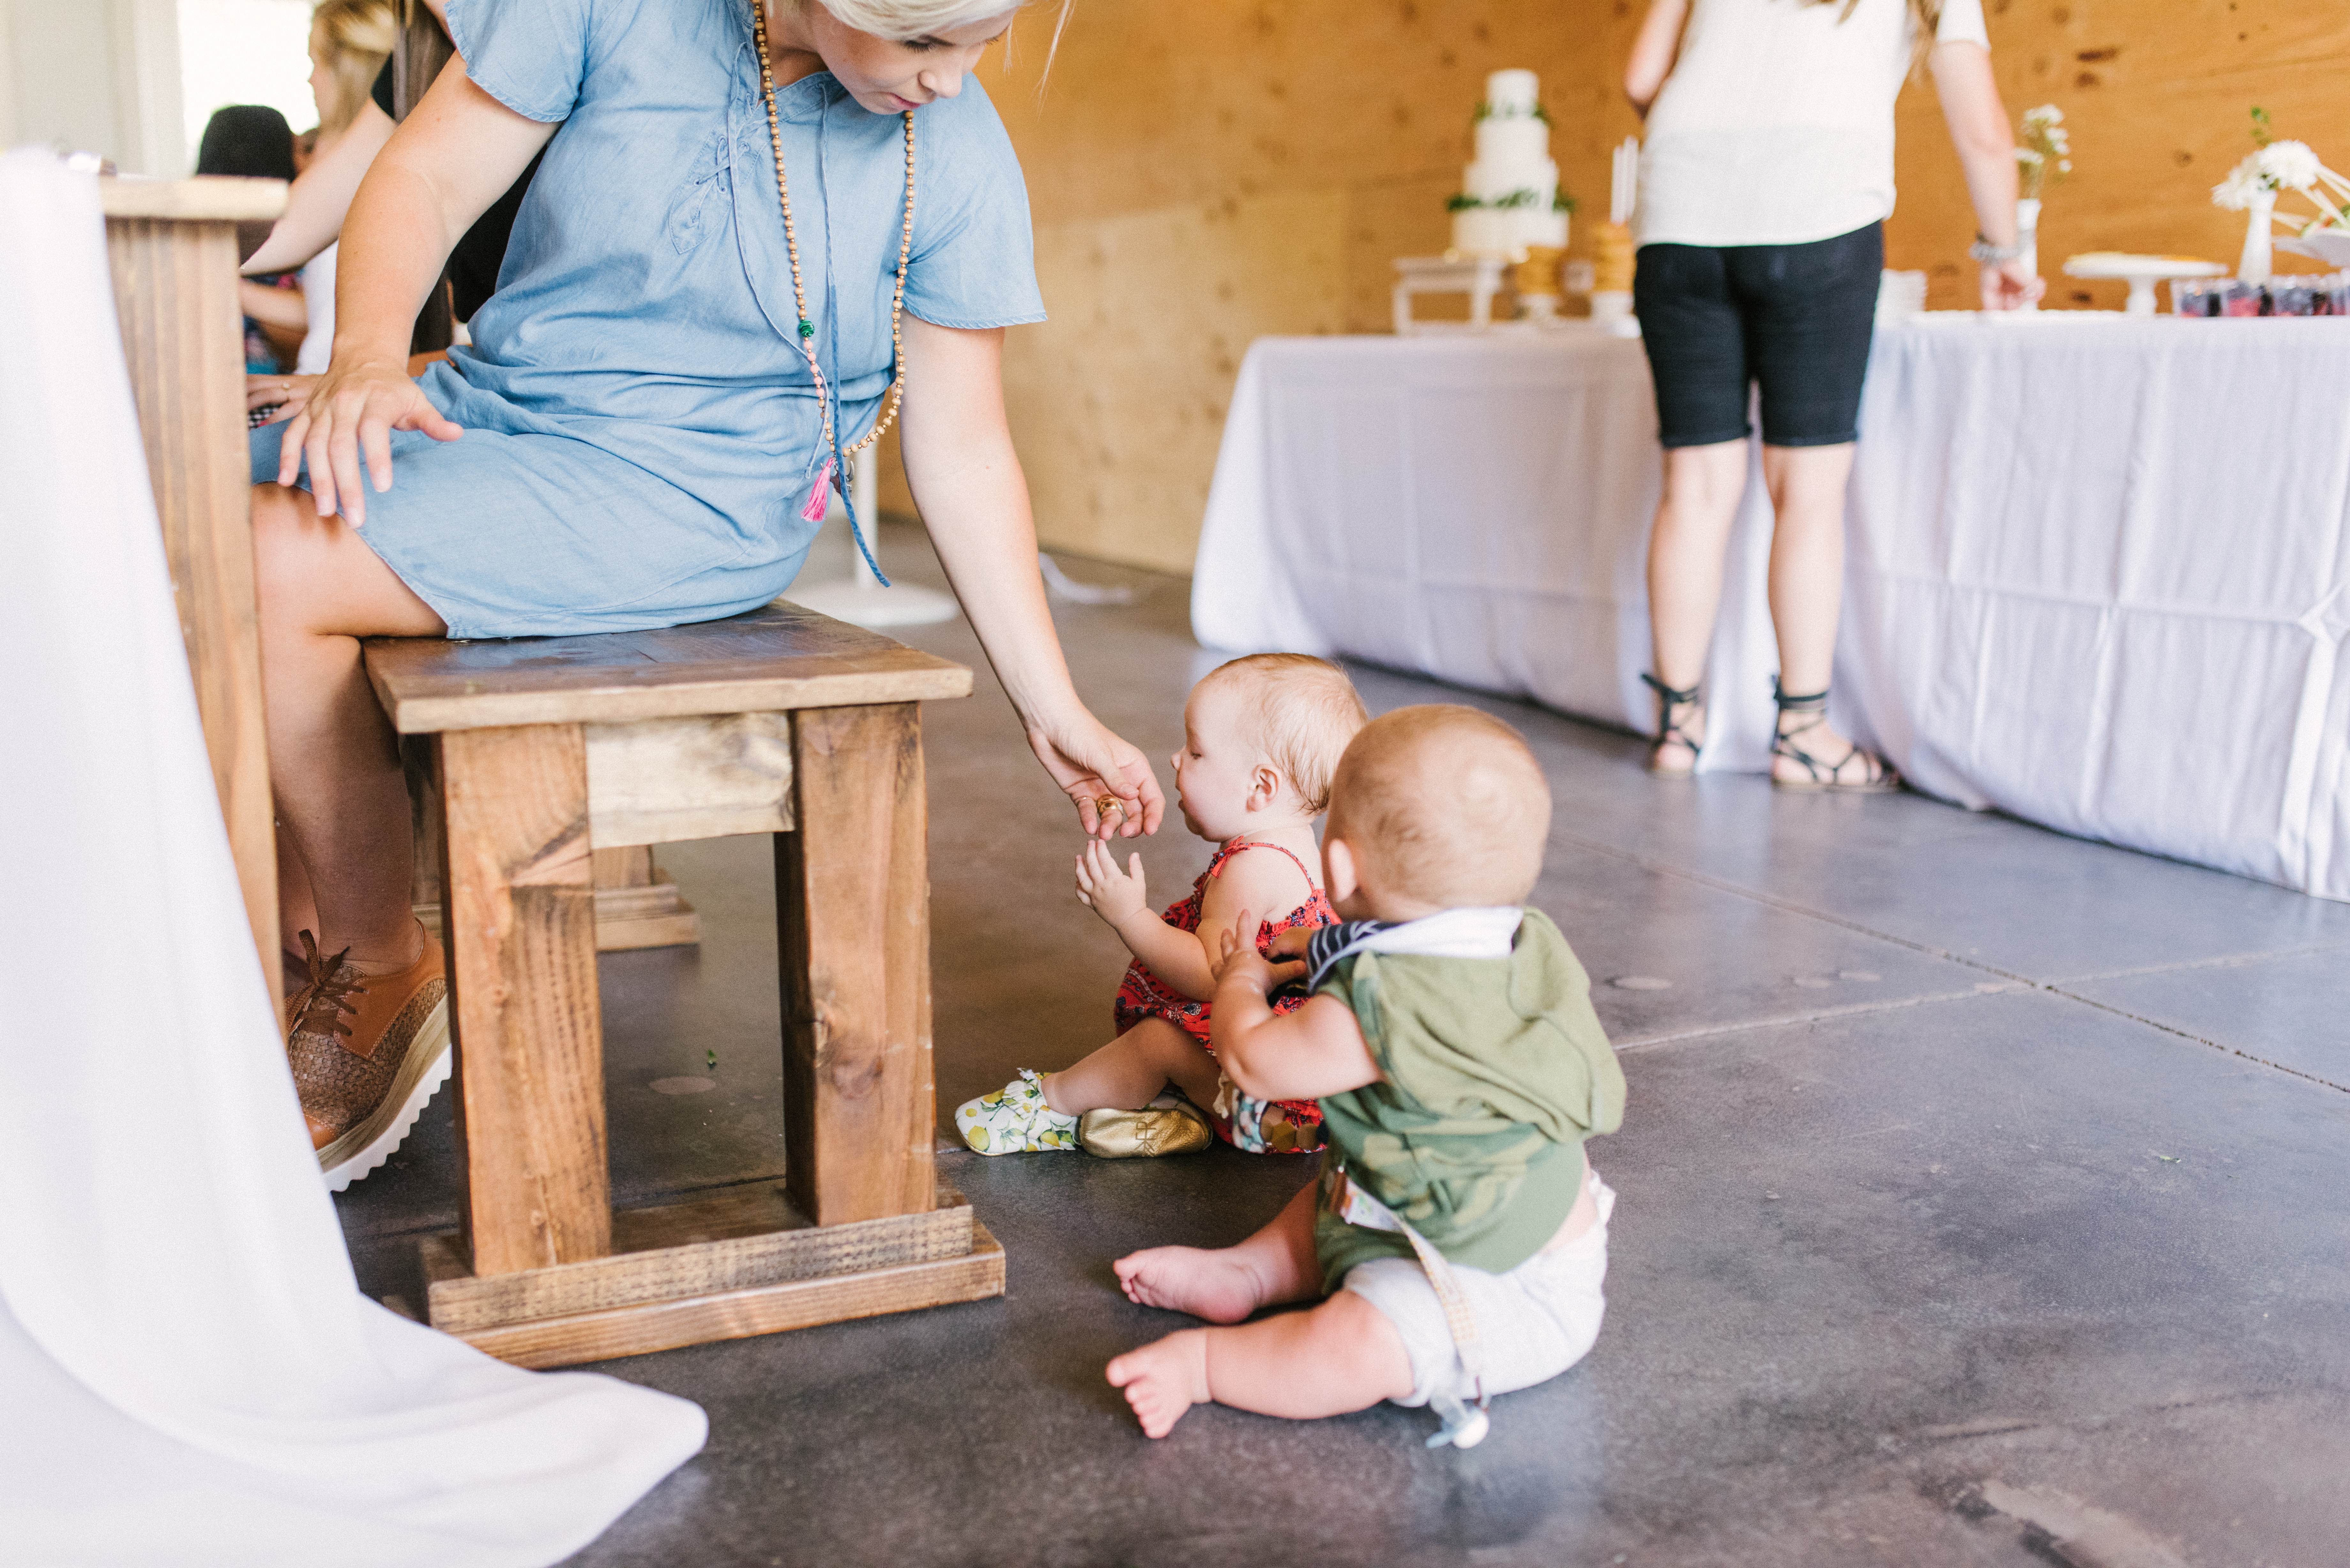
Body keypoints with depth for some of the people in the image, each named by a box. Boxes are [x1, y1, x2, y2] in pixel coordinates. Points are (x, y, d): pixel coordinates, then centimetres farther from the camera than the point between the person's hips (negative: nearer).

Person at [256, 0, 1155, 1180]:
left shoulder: (956, 162, -8)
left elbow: (963, 452, -2)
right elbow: (427, 175, -3)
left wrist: (1053, 713, -1)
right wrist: (366, 355, -24)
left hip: (686, 496, -4)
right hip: (480, 412, 5)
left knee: (273, 572, -23)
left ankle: (389, 974, -3)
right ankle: (303, 937, 4)